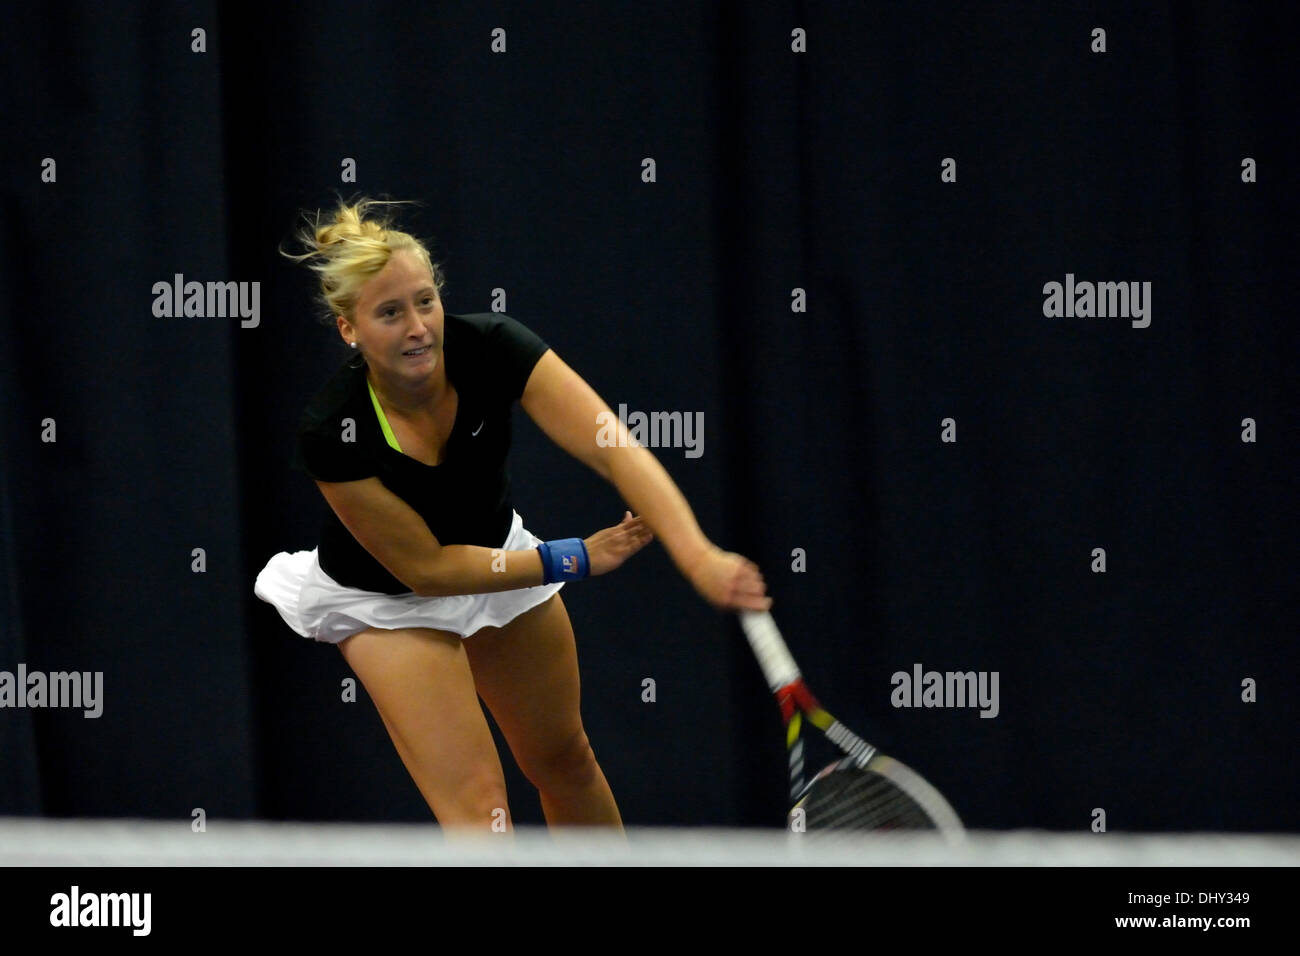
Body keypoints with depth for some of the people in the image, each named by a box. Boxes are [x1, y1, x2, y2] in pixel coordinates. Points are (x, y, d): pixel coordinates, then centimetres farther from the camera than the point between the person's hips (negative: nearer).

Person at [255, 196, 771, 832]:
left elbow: (612, 447, -40)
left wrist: (699, 557, -54)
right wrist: (575, 560, -24)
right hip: (388, 597, -4)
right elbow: (426, 567, -24)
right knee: (478, 804, -14)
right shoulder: (332, 434, -35)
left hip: (496, 552, 4)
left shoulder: (491, 347, -30)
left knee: (564, 759, 19)